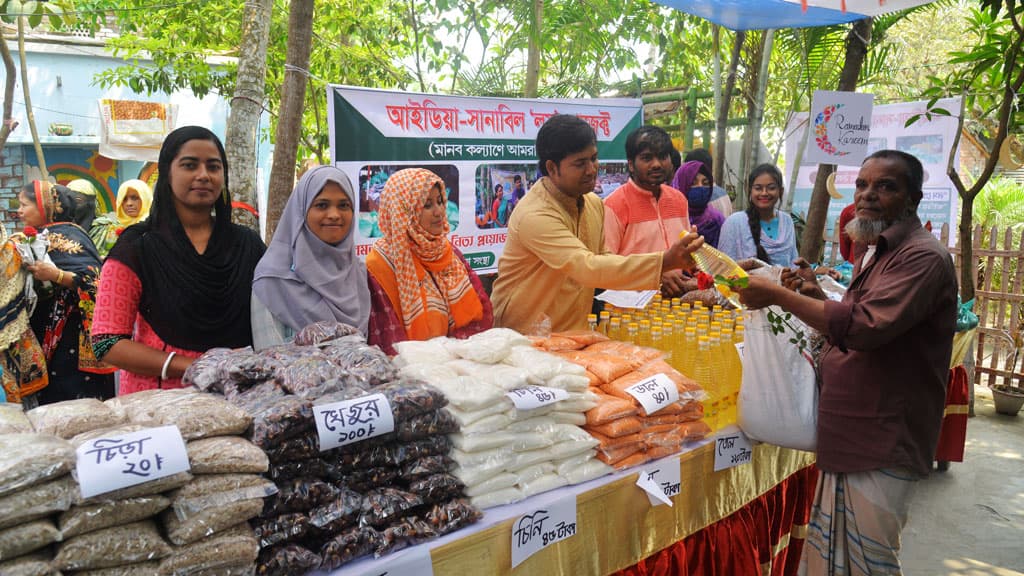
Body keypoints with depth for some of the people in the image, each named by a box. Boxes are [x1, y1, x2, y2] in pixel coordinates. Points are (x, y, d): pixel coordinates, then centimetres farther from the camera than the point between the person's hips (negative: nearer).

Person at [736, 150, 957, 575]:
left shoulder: (924, 257, -17)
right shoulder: (873, 250, 16)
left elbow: (866, 327, -29)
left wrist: (778, 295, -23)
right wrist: (816, 296, 4)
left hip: (882, 446, -9)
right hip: (850, 436, 9)